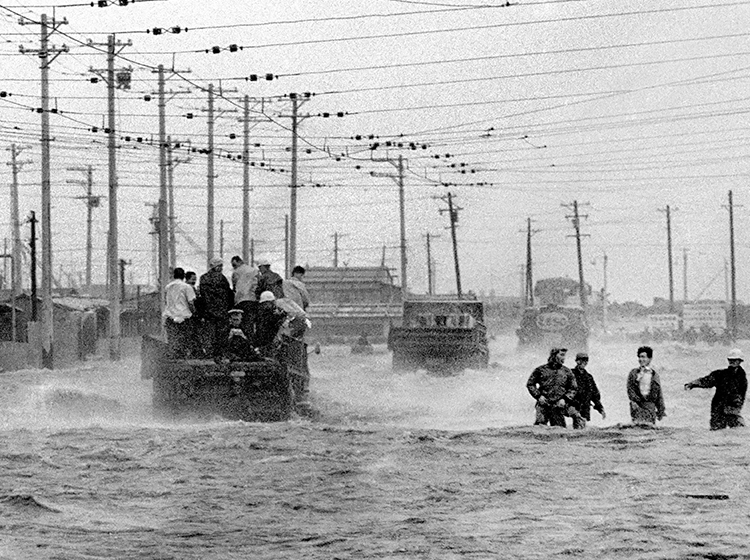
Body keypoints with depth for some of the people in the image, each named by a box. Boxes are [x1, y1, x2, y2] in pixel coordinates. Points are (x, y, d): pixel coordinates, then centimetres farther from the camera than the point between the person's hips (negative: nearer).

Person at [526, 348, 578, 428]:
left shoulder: (567, 372, 9)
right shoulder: (541, 370, 4)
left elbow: (573, 388, 13)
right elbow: (530, 384, 10)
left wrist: (565, 399, -2)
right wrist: (538, 396, -3)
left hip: (558, 405, 2)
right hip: (543, 404, -2)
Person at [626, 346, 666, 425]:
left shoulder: (654, 375, 11)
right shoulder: (633, 373, 10)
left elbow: (659, 395, 12)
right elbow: (630, 390, 3)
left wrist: (661, 411, 9)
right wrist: (634, 402, -13)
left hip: (650, 405, 1)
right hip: (637, 405, -1)